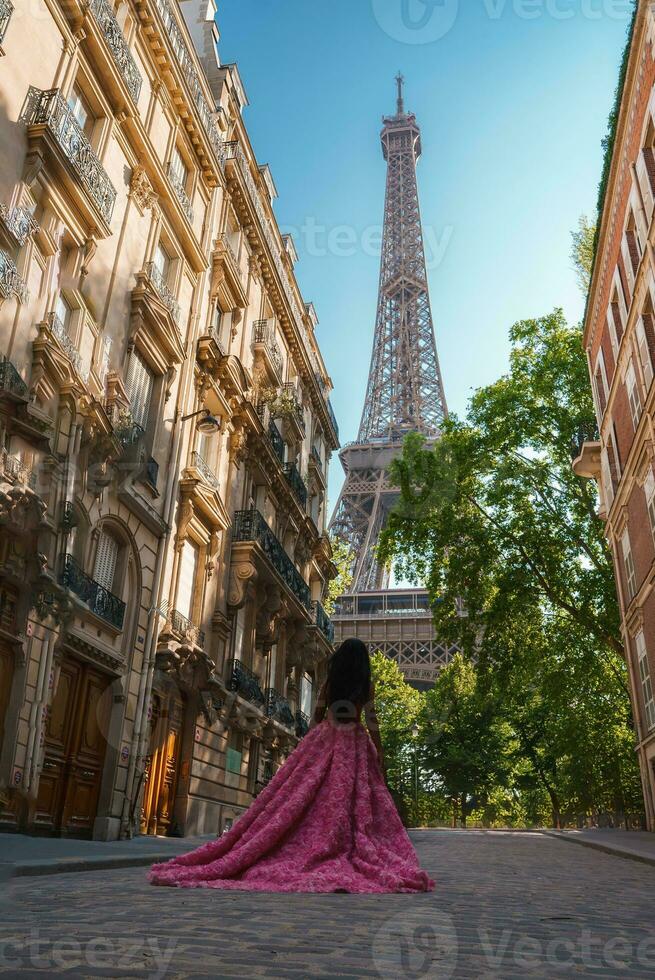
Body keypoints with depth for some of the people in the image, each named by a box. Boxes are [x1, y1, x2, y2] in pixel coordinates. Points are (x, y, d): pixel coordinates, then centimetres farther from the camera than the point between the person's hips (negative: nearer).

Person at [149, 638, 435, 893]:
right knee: (355, 802, -2)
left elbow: (316, 716, 7)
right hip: (355, 745, -1)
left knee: (301, 798, 2)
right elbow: (372, 721, -4)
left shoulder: (329, 682, 7)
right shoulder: (367, 685, 2)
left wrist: (307, 749, 15)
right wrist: (379, 753, -1)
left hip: (324, 741, 1)